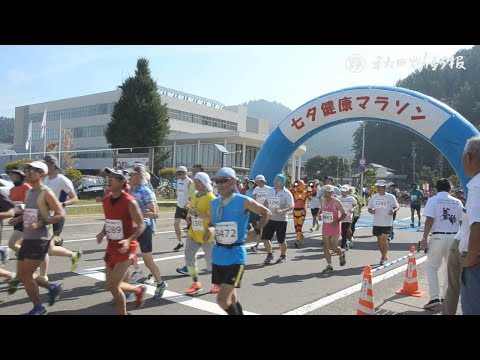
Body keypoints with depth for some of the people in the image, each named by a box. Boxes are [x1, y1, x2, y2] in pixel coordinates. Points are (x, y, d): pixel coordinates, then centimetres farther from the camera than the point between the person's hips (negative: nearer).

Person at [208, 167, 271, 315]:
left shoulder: (244, 201, -11)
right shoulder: (214, 203, 3)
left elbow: (266, 213, 2)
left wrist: (256, 231, -6)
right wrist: (209, 229, -7)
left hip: (235, 255, -6)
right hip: (218, 254, 6)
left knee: (223, 299, -10)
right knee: (230, 296, 20)